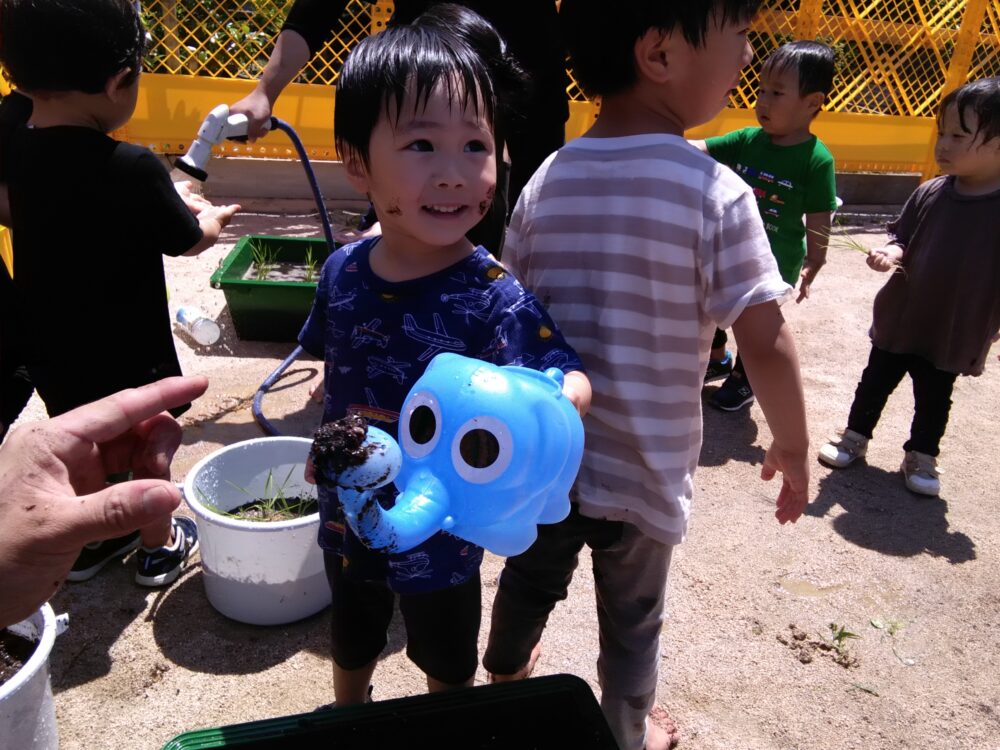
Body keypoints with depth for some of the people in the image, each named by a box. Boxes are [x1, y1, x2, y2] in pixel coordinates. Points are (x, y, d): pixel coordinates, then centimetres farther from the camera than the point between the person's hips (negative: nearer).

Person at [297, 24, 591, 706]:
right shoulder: (343, 272, -14)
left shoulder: (494, 296, -27)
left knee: (447, 664, 25)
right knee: (352, 643, 33)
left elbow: (572, 377, -35)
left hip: (442, 538, -4)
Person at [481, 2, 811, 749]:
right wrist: (792, 445, -1)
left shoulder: (547, 179, -3)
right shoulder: (714, 191, -18)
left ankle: (506, 672, 58)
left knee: (531, 582, 30)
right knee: (631, 624, 21)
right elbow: (766, 343, -17)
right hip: (641, 468, -4)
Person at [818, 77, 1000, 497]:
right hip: (899, 318, 3)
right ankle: (855, 438, 36)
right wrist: (891, 252, -19)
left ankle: (921, 457, 35)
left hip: (954, 334, -2)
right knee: (876, 382, 17)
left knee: (934, 400, 15)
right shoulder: (930, 193, -8)